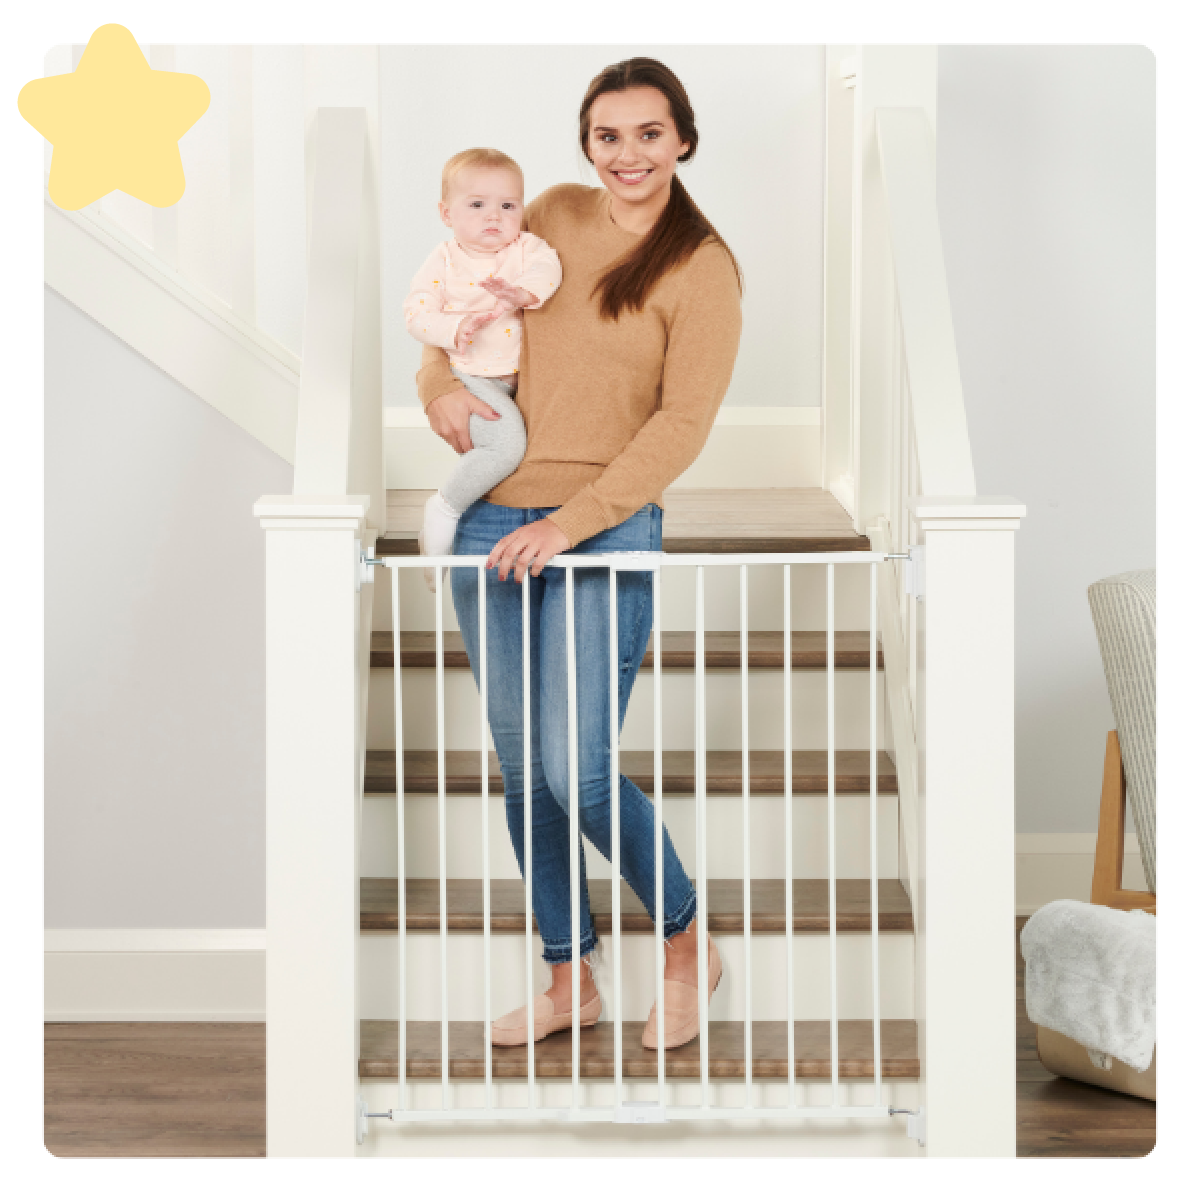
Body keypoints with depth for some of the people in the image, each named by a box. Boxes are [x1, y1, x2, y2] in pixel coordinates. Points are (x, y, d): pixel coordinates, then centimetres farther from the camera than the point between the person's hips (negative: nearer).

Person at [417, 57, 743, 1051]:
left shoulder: (703, 268, -4)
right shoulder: (556, 215, 10)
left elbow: (682, 424, -11)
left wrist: (570, 522, -19)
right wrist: (441, 382, 4)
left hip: (607, 531, -5)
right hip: (492, 523, 5)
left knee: (578, 773, -11)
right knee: (521, 769, 9)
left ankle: (689, 948, 14)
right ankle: (570, 980, 24)